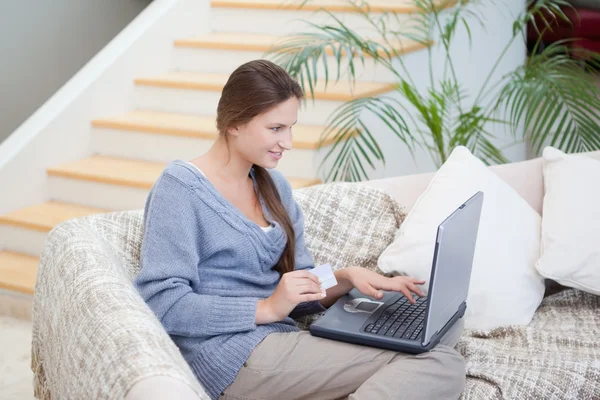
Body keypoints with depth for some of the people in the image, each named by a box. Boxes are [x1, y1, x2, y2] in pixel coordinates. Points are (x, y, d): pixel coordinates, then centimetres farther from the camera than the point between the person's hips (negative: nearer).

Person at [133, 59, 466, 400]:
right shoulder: (180, 188, -7)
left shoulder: (275, 186, 15)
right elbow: (163, 304, -16)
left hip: (282, 341, 8)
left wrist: (345, 279, -5)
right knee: (440, 363, -17)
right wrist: (267, 308, -18)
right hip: (235, 358, -8)